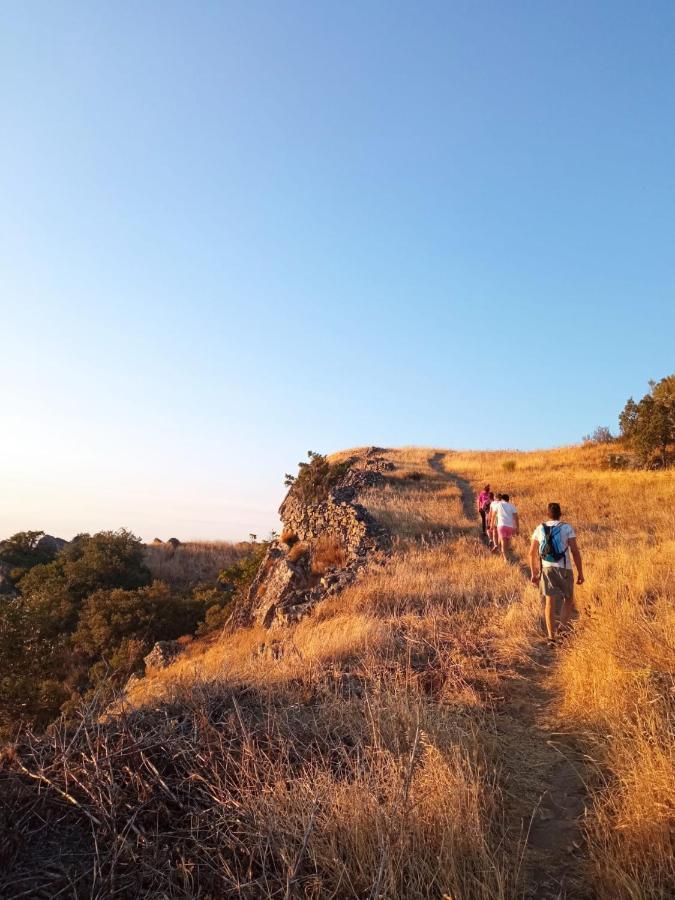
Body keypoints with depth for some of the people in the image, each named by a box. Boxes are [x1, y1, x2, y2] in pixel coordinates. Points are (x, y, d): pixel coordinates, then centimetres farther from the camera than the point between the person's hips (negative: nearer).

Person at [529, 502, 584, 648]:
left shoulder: (539, 529, 6)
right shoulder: (567, 528, -2)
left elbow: (532, 553, 5)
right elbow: (575, 551, -9)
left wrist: (533, 573, 11)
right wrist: (580, 573, -2)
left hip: (546, 568, 2)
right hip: (564, 569, -2)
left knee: (550, 602, 5)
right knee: (569, 600, 17)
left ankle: (551, 638, 0)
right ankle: (562, 628, -1)